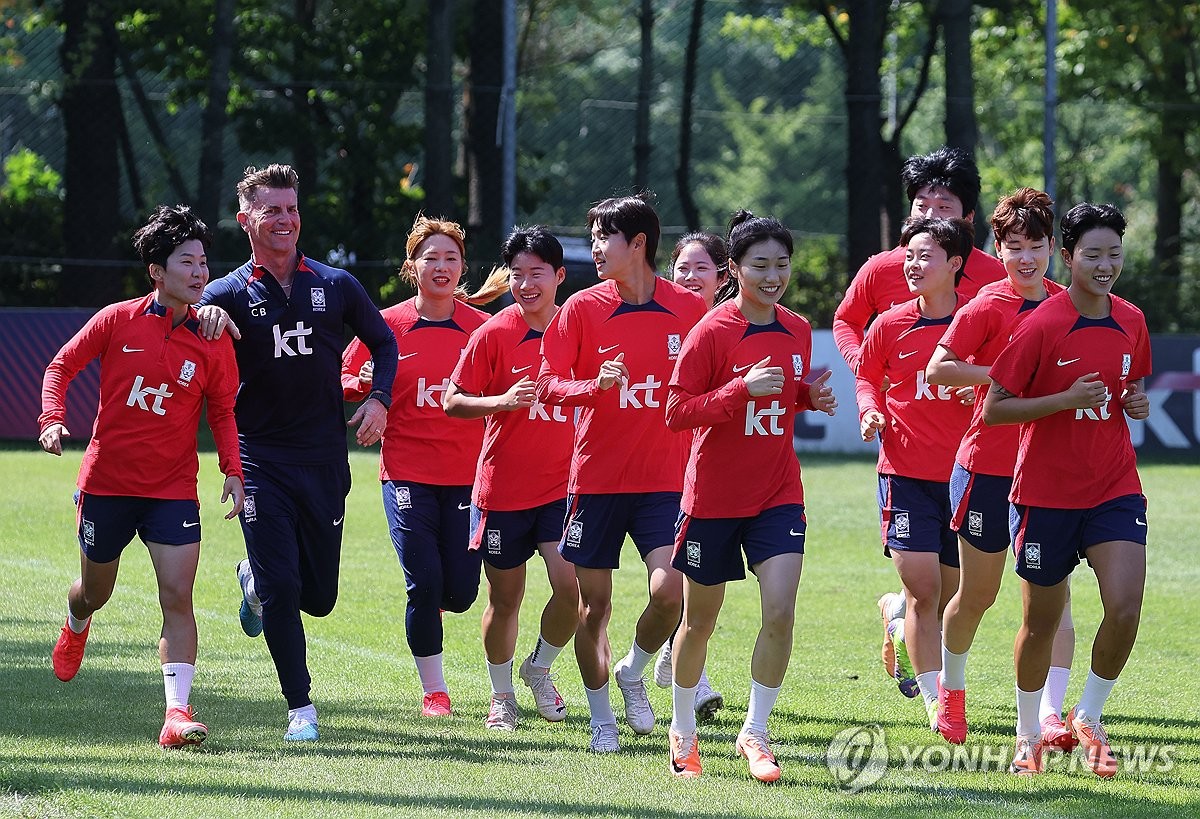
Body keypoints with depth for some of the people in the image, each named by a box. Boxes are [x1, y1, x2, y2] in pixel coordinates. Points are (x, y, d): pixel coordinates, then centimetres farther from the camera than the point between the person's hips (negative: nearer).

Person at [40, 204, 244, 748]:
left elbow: (222, 410, 7)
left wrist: (232, 468, -7)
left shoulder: (212, 341, -3)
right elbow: (61, 367, 4)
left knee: (178, 598, -15)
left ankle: (178, 712, -19)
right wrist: (53, 419, -12)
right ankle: (75, 627, 56)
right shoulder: (118, 321, -5)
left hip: (174, 489, 0)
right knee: (95, 591, 18)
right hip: (106, 482, 0)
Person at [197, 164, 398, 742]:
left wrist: (379, 399, 2)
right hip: (260, 460, -2)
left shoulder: (336, 286, 7)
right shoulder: (230, 294, 1)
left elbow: (383, 342, 19)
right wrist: (203, 314, -29)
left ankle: (256, 581, 42)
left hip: (325, 459, 2)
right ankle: (300, 709, 2)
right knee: (282, 588, -11)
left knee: (319, 597, 8)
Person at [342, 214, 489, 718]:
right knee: (424, 584, -10)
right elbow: (345, 379, 7)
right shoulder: (389, 326, 1)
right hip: (408, 473, -1)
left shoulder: (483, 328, 2)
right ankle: (433, 689, 8)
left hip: (466, 473, 1)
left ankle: (429, 605, 37)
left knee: (460, 593, -1)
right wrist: (363, 384, -14)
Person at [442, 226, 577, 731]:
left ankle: (540, 667, 15)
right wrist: (503, 401, -22)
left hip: (562, 486, 2)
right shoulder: (493, 335, -6)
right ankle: (501, 695, 28)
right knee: (505, 599, 7)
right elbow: (453, 403, -8)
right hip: (503, 489, -2)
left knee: (571, 586, -13)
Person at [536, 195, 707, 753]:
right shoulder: (582, 308, -1)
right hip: (596, 475, 0)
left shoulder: (690, 310, 0)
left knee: (671, 589, -16)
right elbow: (547, 383, -4)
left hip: (665, 477, 0)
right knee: (594, 603, 3)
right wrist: (597, 385, -21)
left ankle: (633, 672, 13)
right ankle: (601, 717, 20)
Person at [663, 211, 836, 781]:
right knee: (701, 621, 11)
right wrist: (743, 389, -26)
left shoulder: (798, 332, 4)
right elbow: (676, 412, -16)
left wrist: (811, 398, -1)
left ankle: (755, 732, 0)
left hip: (778, 494, 3)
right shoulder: (712, 332, -12)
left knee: (780, 612, -14)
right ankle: (682, 730, 31)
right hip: (713, 495, -3)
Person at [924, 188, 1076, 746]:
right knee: (978, 594, 10)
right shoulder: (988, 306, -9)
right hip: (990, 466, -3)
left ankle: (1049, 713, -12)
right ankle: (950, 687, 35)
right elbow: (938, 370, -14)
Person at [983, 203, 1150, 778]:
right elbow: (993, 409, -11)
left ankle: (1089, 719, 9)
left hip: (1115, 488, 3)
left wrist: (1138, 402, -1)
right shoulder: (1042, 326, -12)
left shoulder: (1132, 322, 4)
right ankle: (1028, 733, 29)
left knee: (1125, 608, -14)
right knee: (1041, 623, 8)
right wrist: (1067, 399, -22)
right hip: (1047, 492, -3)